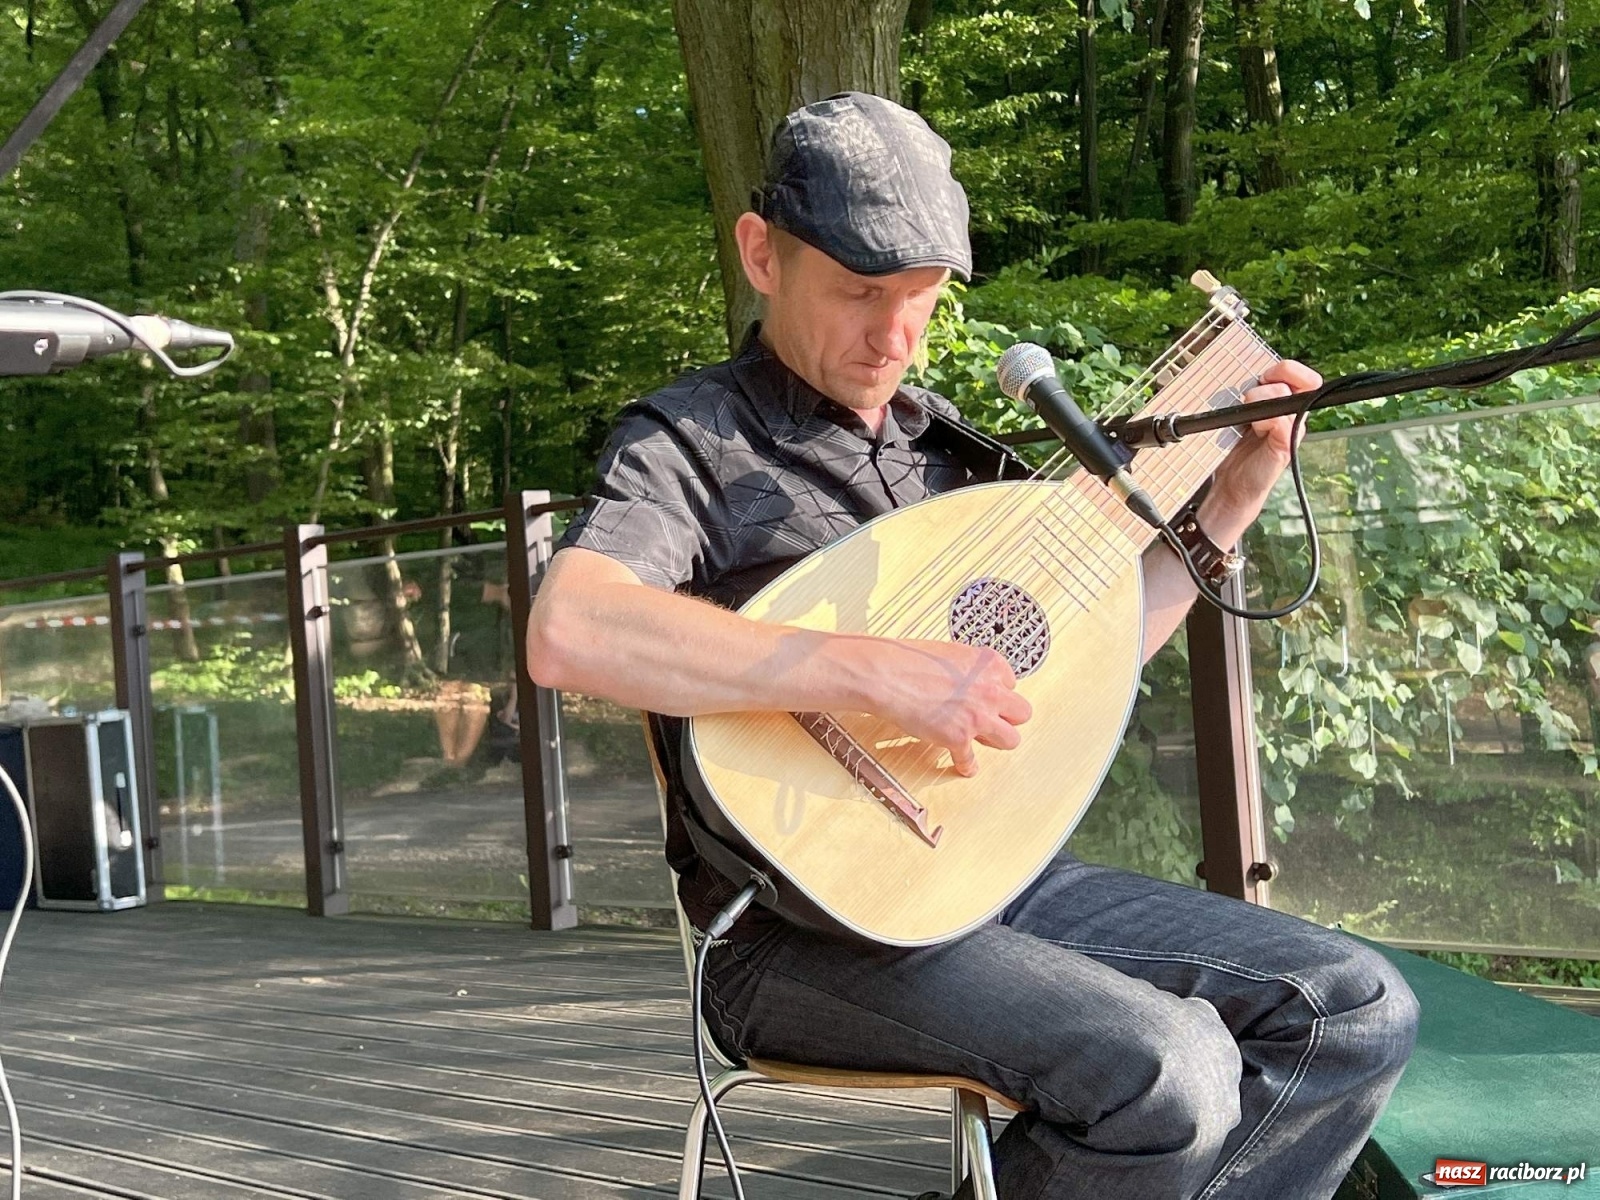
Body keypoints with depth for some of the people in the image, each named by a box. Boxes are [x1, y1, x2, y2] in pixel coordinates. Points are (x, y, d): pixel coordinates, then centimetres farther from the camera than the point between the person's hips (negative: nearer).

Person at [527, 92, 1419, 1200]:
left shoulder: (939, 437, 16)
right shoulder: (692, 436, -6)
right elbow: (567, 633, -27)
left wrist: (1234, 496, 13)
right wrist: (878, 671, -30)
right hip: (807, 921, -7)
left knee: (1361, 1010, -6)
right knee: (1168, 1073, -29)